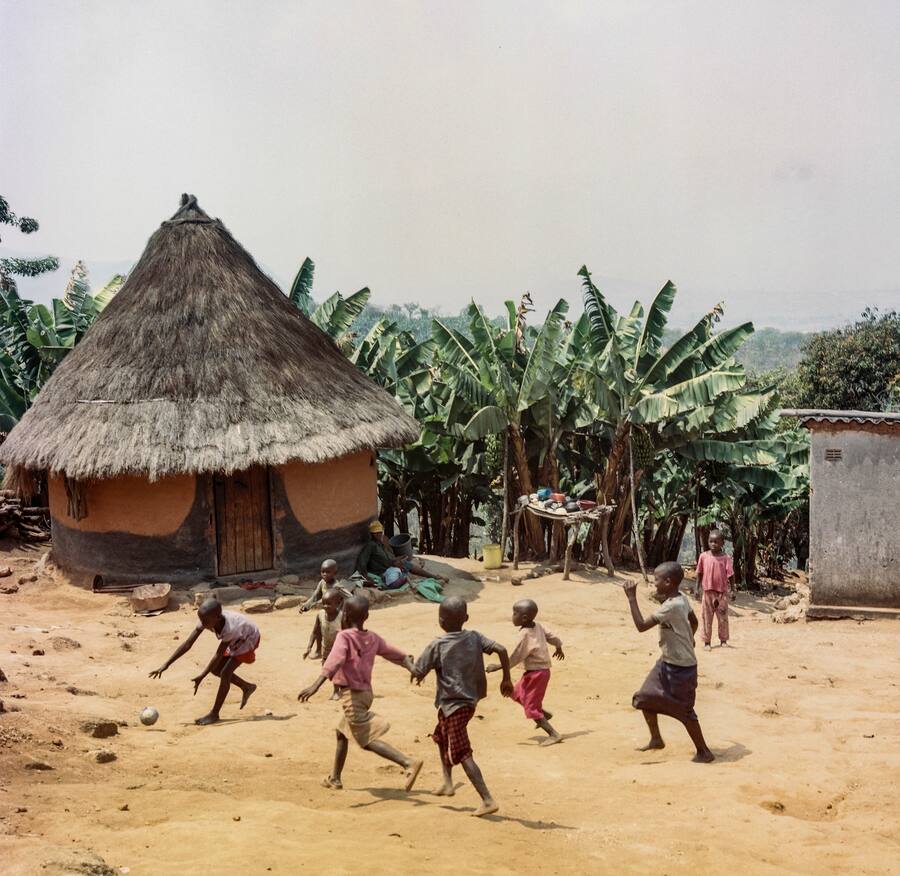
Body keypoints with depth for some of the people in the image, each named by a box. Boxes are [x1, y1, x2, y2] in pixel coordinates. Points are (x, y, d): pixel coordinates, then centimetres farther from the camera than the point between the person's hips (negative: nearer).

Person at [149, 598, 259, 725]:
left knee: (225, 673, -16)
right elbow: (187, 644, -25)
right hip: (235, 640, 7)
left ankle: (214, 714, -4)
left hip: (249, 638, -7)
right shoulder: (206, 620, -26)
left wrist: (202, 676, -33)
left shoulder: (229, 628, -43)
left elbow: (218, 655, -34)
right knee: (216, 669, 5)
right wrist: (166, 664, -27)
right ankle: (247, 687, 25)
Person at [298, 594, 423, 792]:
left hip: (351, 695, -8)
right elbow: (397, 655, 8)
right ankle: (335, 778, 36)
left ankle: (409, 763, -23)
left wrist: (315, 686, -40)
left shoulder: (344, 637, -15)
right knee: (342, 733, 25)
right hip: (366, 692, 8)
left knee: (369, 741, -8)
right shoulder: (373, 638, 6)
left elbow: (333, 662, -31)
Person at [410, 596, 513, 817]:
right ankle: (448, 783, 34)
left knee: (462, 753, -7)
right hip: (469, 701, 7)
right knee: (441, 737, 29)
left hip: (452, 705, -7)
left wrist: (417, 674, 17)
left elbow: (417, 672, -8)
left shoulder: (437, 646, -11)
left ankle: (488, 800, -13)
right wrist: (506, 679, 1)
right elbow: (501, 649, -8)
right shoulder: (474, 638, 2)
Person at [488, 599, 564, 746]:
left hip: (536, 673, -9)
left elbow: (515, 658, -21)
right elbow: (552, 636, 13)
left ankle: (554, 734, -2)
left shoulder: (525, 635, -24)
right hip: (542, 669, 9)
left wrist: (497, 667, -12)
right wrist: (558, 648, 34)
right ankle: (544, 714, 29)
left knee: (531, 707, -1)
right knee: (517, 692, 23)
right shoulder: (537, 626, -1)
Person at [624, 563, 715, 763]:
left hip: (680, 666, -9)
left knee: (685, 711, 2)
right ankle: (656, 739, 25)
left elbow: (641, 625, -28)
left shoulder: (671, 606, -26)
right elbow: (694, 621, 17)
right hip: (667, 662, 9)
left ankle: (704, 752, 16)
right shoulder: (682, 598, 1)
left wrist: (632, 598, -24)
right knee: (644, 697, 12)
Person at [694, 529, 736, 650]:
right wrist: (697, 588, 6)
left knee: (723, 617, 7)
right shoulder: (704, 556, 1)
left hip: (722, 592, -1)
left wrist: (732, 590, -4)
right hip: (708, 591, 1)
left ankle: (723, 640, 21)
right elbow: (700, 573, 8)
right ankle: (707, 641, 12)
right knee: (706, 617, 5)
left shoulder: (726, 558, -4)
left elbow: (730, 575, -2)